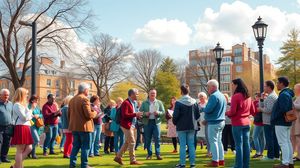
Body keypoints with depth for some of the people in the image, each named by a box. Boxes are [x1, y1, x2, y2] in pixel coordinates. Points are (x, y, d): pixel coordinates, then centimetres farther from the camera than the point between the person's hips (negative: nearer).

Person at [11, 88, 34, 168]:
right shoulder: (17, 105, -10)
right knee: (20, 150, -5)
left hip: (25, 128, 10)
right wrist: (32, 109, -9)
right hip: (21, 129, -10)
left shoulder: (22, 104, 21)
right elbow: (24, 117, -16)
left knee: (29, 148, 8)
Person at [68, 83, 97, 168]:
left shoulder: (72, 100, 14)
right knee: (85, 147, -1)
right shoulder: (84, 99, -14)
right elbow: (89, 114, -20)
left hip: (74, 127, 8)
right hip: (84, 127, -8)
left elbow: (69, 114, 18)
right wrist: (95, 113, -1)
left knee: (76, 146, 13)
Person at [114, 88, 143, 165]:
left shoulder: (132, 103, 15)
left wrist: (137, 115, 6)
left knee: (127, 142, 14)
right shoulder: (126, 103, -16)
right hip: (127, 125, -10)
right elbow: (124, 115, -23)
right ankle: (133, 160, 3)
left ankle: (118, 157, 21)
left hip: (131, 125, 10)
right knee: (132, 142, -5)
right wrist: (135, 114, -23)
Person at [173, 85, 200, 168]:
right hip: (191, 127, 4)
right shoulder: (194, 102, 0)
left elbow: (175, 116, -13)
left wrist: (175, 122, 6)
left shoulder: (178, 103, -14)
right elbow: (198, 115, 4)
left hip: (181, 127, -4)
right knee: (191, 145, 9)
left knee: (182, 145, 3)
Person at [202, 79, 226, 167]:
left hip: (214, 122, -9)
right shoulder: (222, 96, 13)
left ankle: (215, 161, -1)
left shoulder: (214, 96, -17)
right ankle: (221, 160, 18)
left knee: (213, 141, -3)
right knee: (219, 141, 14)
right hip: (221, 121, 9)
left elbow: (208, 109, -23)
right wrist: (207, 119, 18)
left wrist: (203, 109, 0)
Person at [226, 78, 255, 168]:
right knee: (246, 144, 9)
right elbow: (253, 111, 15)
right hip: (247, 123, 7)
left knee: (239, 145, -3)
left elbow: (232, 112, -15)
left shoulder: (235, 96, -12)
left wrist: (227, 113, 4)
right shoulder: (248, 96, 10)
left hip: (237, 124, -7)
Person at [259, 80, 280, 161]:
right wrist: (262, 98, 5)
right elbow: (261, 106, 19)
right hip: (273, 121, 10)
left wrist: (261, 109, -9)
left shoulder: (271, 97, -16)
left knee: (269, 139, -5)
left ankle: (270, 156, -1)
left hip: (268, 122, -10)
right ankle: (276, 155, 20)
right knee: (274, 138, 13)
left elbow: (269, 110, -25)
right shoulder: (273, 95, 17)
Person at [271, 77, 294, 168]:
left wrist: (274, 118, -15)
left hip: (281, 123, -10)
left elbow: (283, 109, -27)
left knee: (283, 143, -6)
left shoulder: (283, 95, -18)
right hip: (287, 122, 10)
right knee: (287, 142, 14)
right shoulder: (288, 94, 14)